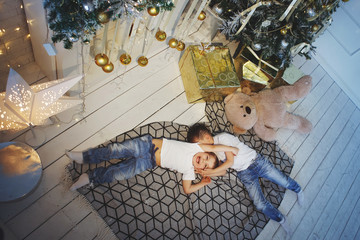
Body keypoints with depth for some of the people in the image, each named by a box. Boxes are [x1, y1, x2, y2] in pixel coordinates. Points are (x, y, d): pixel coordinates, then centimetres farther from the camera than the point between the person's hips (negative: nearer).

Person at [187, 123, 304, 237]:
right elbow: (223, 171, 3)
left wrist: (211, 171, -19)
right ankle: (281, 220, 18)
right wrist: (205, 173, -9)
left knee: (284, 181, 5)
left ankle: (298, 190, 40)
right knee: (260, 204, -6)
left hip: (255, 161, -5)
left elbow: (230, 161, -21)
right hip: (244, 173, 5)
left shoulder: (222, 137, -19)